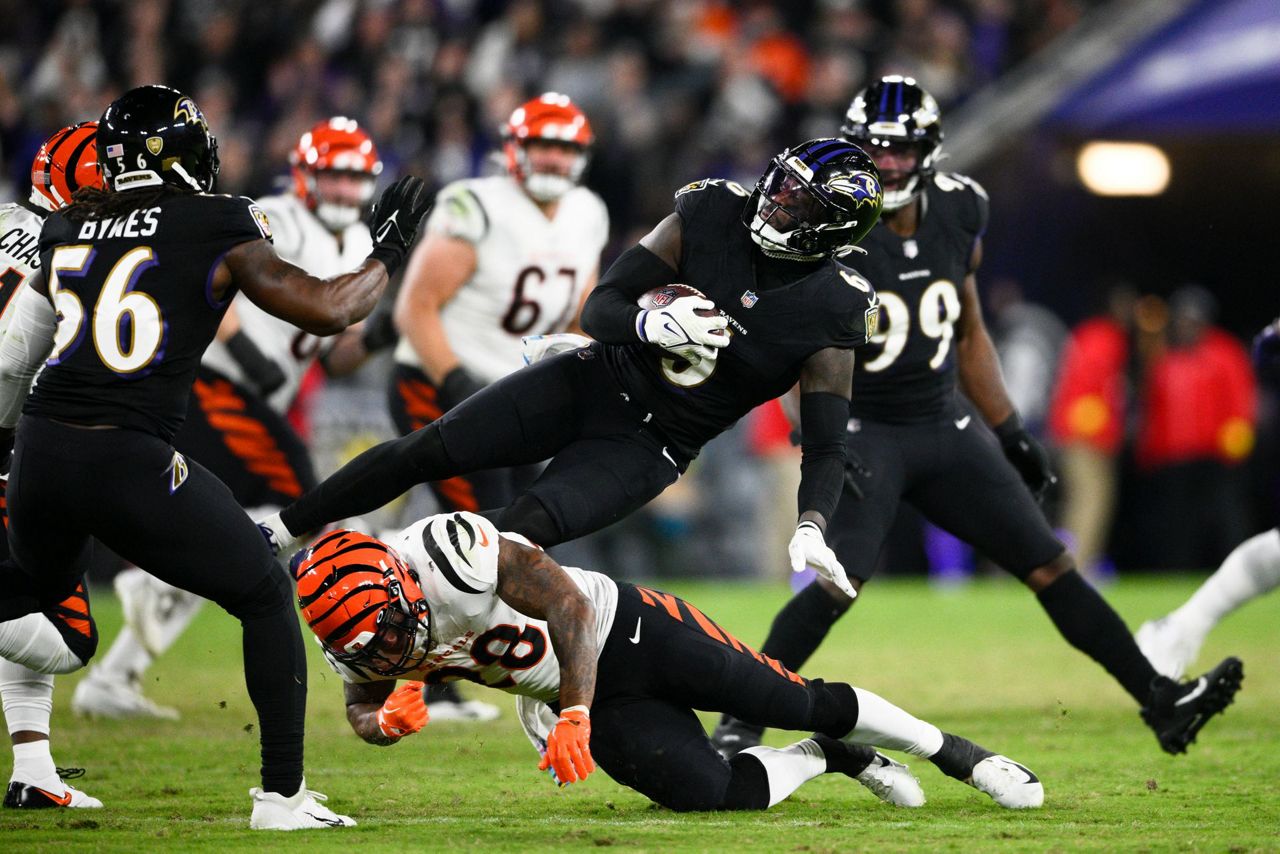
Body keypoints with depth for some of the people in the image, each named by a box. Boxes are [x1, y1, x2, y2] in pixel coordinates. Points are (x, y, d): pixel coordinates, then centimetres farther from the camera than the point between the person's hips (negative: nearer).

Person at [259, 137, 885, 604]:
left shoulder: (831, 311, -15)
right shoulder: (712, 214, -8)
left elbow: (825, 445, -14)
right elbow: (599, 309, -8)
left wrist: (811, 527, -33)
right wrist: (651, 323, -32)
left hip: (647, 444, -3)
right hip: (594, 379, 3)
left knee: (526, 528, -25)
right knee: (426, 451, -5)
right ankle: (278, 532, 10)